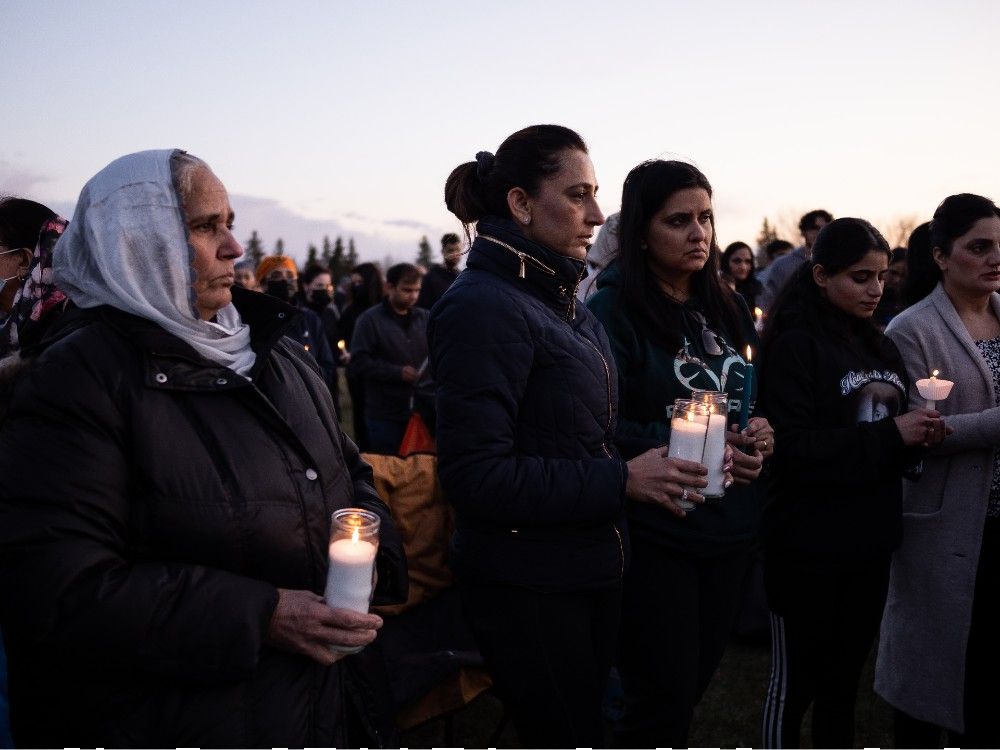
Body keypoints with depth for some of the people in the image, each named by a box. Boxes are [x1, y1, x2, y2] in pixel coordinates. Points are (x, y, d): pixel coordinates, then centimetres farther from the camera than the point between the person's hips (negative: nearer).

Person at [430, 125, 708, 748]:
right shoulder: (484, 306, -18)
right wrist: (621, 481, -21)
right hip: (528, 586, -8)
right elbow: (475, 475, -24)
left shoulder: (565, 303, 10)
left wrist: (654, 472, 1)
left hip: (592, 571, 8)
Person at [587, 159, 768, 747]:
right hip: (655, 537, -6)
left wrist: (763, 436, -3)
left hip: (730, 530, 6)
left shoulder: (729, 310, 10)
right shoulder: (613, 311, -11)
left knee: (694, 686, 19)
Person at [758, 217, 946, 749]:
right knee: (794, 681, 7)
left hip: (869, 541, 7)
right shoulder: (795, 345, -10)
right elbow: (790, 446, -18)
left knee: (844, 680, 17)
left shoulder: (880, 347, 12)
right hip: (809, 545, -6)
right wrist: (888, 434, -21)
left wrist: (921, 435, -5)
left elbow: (893, 440, 17)